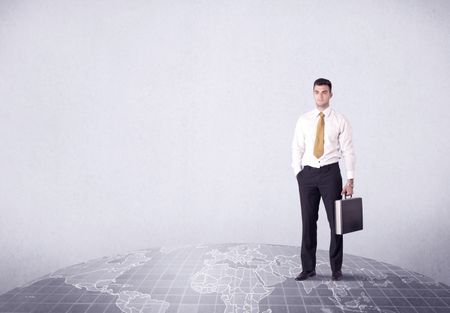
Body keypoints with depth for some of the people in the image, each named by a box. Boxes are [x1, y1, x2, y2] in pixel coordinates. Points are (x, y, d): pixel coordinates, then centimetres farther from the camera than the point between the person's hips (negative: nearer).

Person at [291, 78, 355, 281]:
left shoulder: (340, 121, 1)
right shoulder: (304, 120, 7)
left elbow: (348, 151, -2)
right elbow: (297, 149, 8)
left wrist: (350, 181, -8)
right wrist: (298, 173, -2)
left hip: (330, 173, -2)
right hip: (308, 174, 2)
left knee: (335, 220, 3)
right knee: (308, 221, 6)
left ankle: (336, 268, 18)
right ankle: (308, 267, 17)